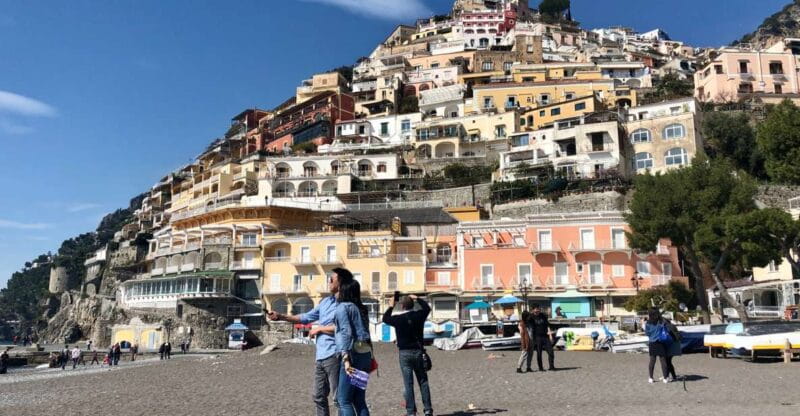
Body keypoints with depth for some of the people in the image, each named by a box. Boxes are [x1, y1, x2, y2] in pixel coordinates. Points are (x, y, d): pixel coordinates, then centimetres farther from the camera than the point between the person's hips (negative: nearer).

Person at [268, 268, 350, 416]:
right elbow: (306, 317, 18)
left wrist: (319, 328, -9)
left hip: (334, 355, -9)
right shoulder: (325, 301, 16)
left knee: (338, 398, -3)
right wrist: (281, 317, 12)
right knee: (319, 397, 16)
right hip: (320, 355, 9)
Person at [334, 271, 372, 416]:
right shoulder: (361, 308, 19)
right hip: (366, 353, 8)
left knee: (344, 400, -2)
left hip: (353, 354, -8)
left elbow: (346, 332, -16)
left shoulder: (342, 307, -5)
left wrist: (346, 358, -23)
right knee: (359, 400, 12)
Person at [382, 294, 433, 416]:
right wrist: (417, 299, 25)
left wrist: (391, 306, 20)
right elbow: (427, 308, 18)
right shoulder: (419, 315, -3)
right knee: (423, 381, 9)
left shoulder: (398, 318, -9)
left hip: (405, 353, -2)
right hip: (418, 351, 2)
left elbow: (385, 318, 10)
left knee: (408, 383, 2)